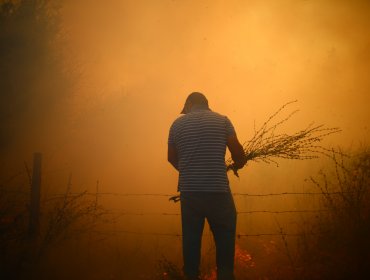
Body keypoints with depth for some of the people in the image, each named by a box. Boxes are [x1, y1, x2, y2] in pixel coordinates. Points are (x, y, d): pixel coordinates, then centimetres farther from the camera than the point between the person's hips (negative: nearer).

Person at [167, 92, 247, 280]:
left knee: (190, 241, 13)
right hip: (218, 192, -2)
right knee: (225, 241, 10)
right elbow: (238, 153, -4)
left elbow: (172, 158, 17)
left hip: (189, 192, 2)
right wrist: (238, 165, 18)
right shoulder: (222, 120, 2)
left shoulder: (178, 124, 8)